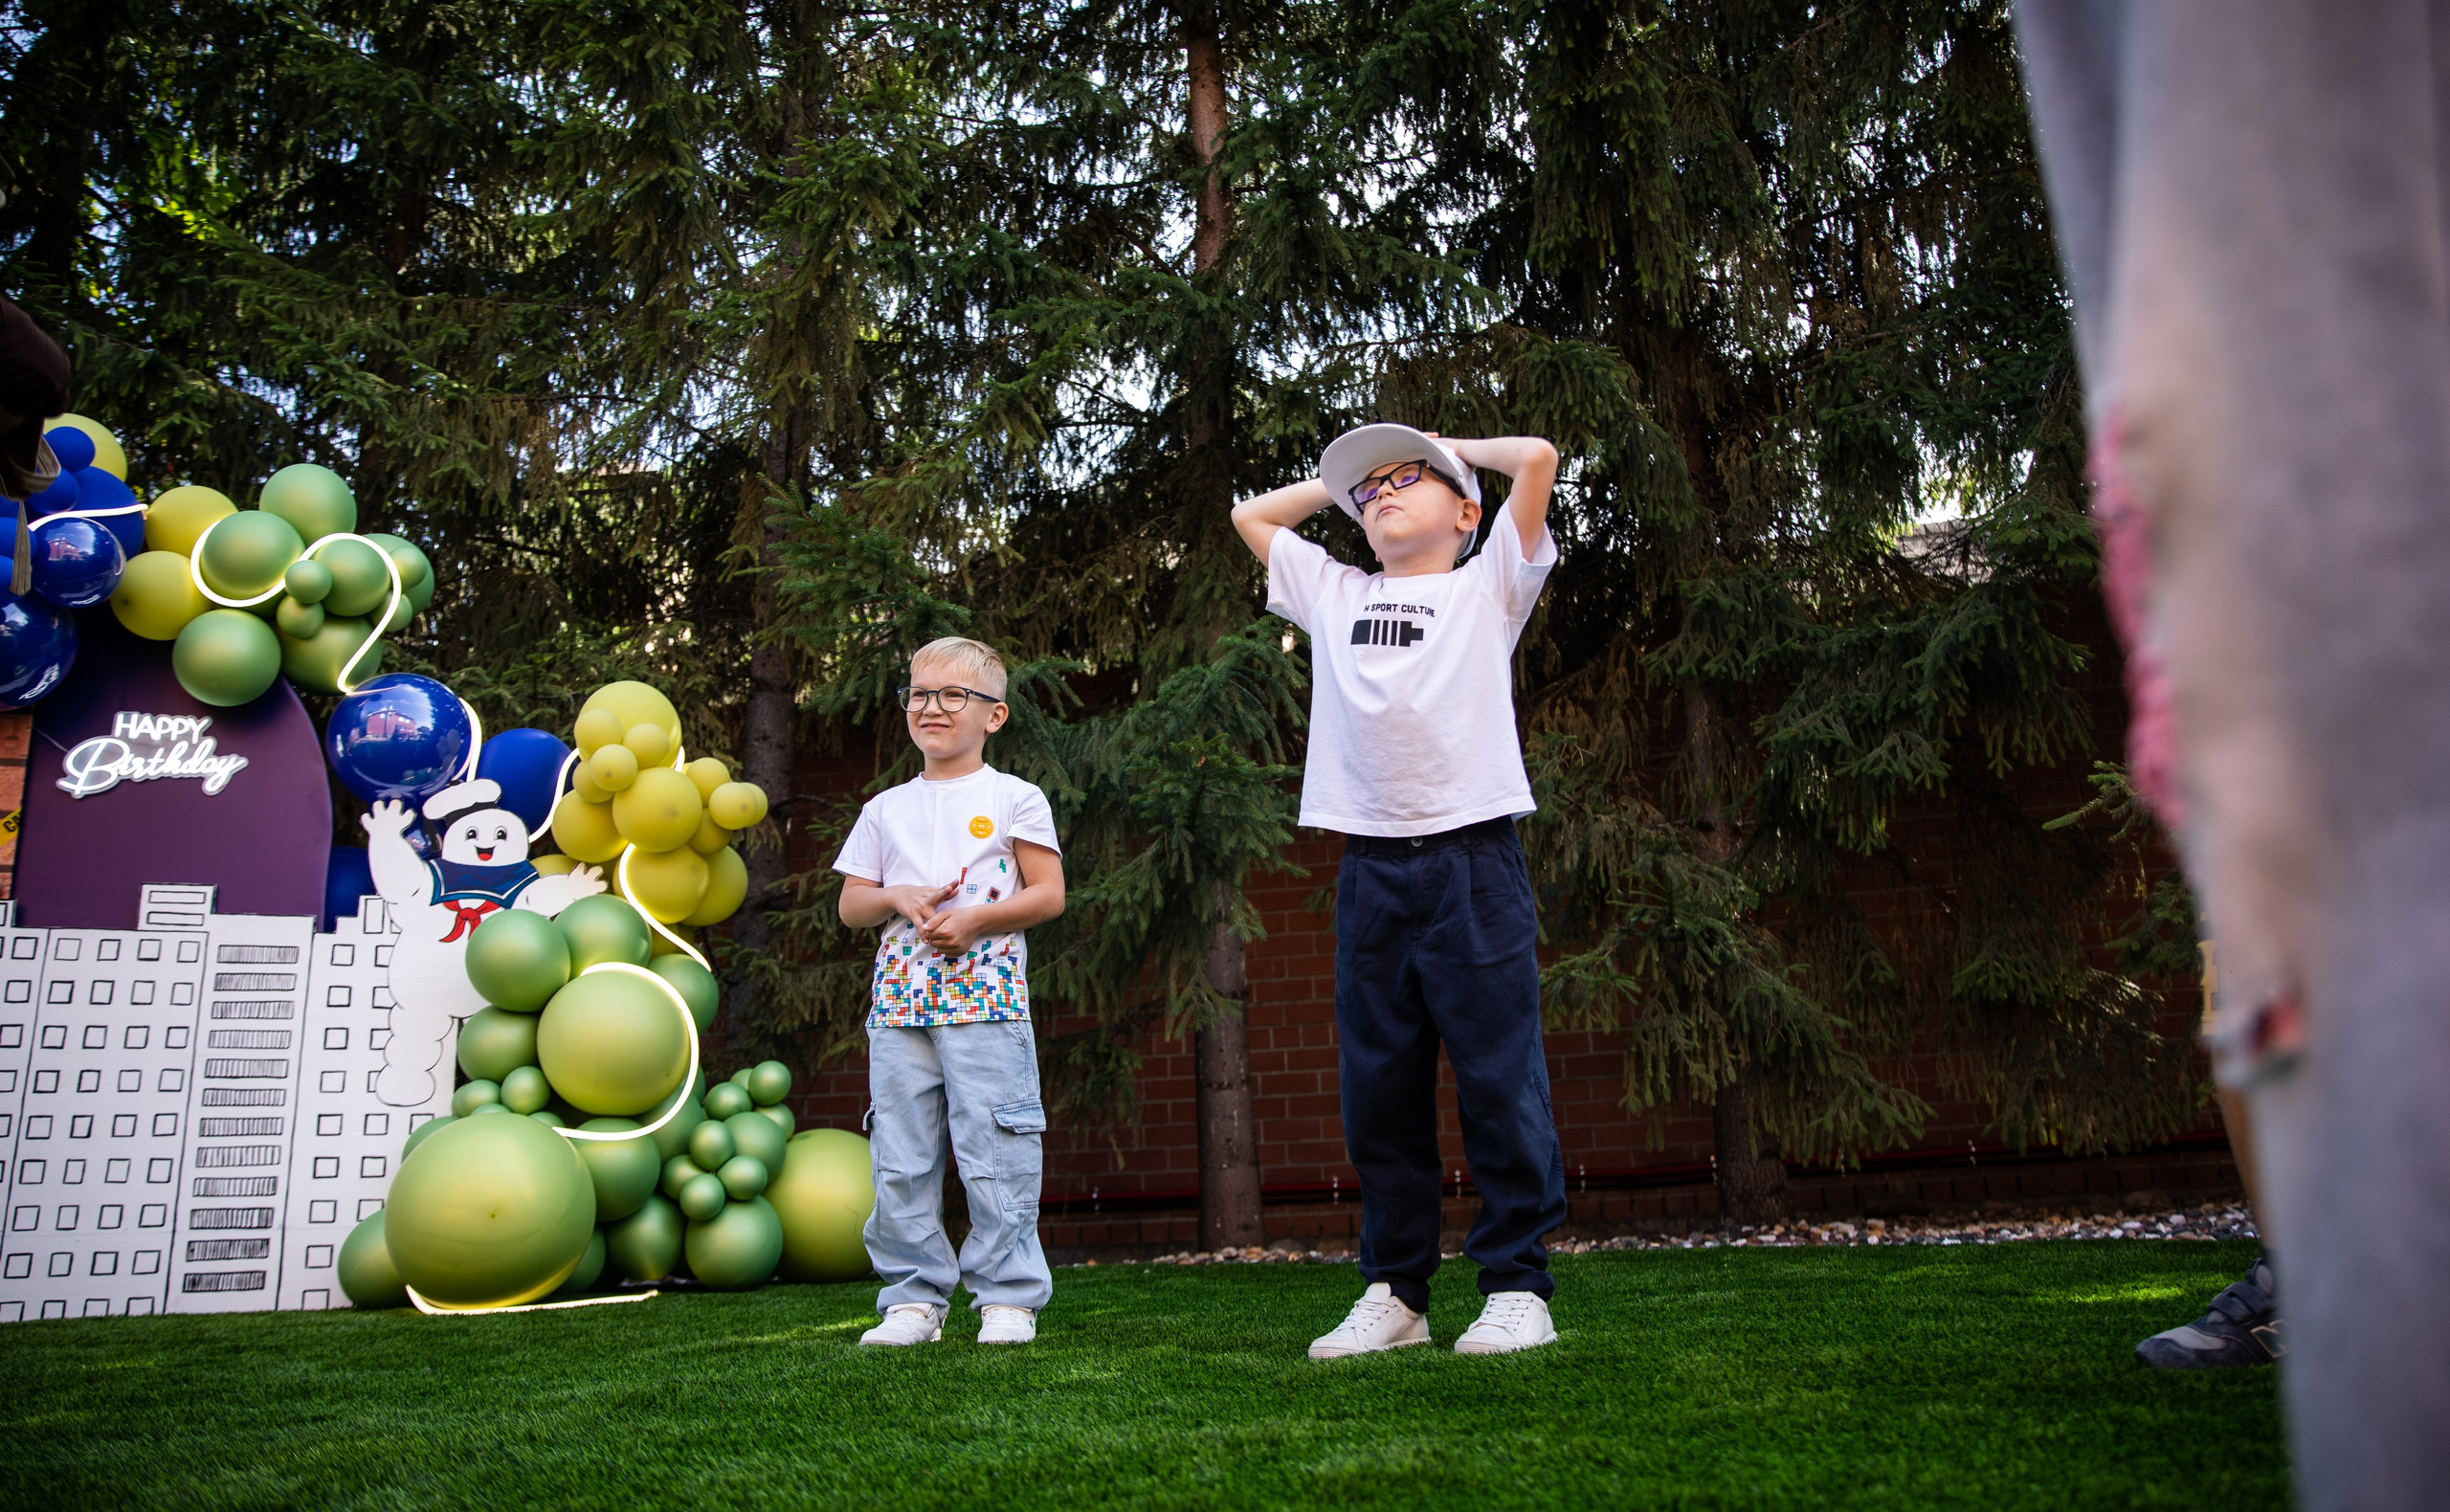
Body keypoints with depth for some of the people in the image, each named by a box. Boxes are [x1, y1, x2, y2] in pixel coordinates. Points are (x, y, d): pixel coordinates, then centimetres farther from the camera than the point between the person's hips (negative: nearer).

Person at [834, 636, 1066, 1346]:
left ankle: (1009, 1296, 6)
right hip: (900, 999, 4)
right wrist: (898, 898, -5)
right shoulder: (886, 808, 16)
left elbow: (1048, 894, 0)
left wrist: (973, 920, -11)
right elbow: (850, 904, 16)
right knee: (900, 1160, 4)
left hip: (985, 996, -4)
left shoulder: (1015, 798, 5)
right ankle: (914, 1299, 14)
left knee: (994, 1154, -5)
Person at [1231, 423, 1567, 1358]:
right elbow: (1251, 515, 31)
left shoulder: (1487, 585, 12)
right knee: (1378, 1089, 5)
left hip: (1473, 858, -4)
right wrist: (1345, 479, 29)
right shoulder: (1335, 596, 22)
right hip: (1369, 869, 4)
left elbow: (1537, 457, 3)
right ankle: (1395, 1293, 13)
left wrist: (1448, 450, 19)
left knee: (1500, 1080, -4)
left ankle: (1517, 1287, 5)